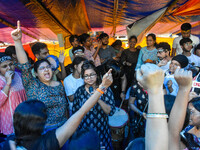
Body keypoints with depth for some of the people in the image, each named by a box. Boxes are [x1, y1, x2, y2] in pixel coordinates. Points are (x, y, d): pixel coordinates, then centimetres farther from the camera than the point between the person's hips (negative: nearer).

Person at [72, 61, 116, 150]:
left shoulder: (105, 90, -7)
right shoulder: (80, 91, -4)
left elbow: (111, 112, -13)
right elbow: (75, 112, 4)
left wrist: (98, 99, -26)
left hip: (101, 131, -1)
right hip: (84, 131, 1)